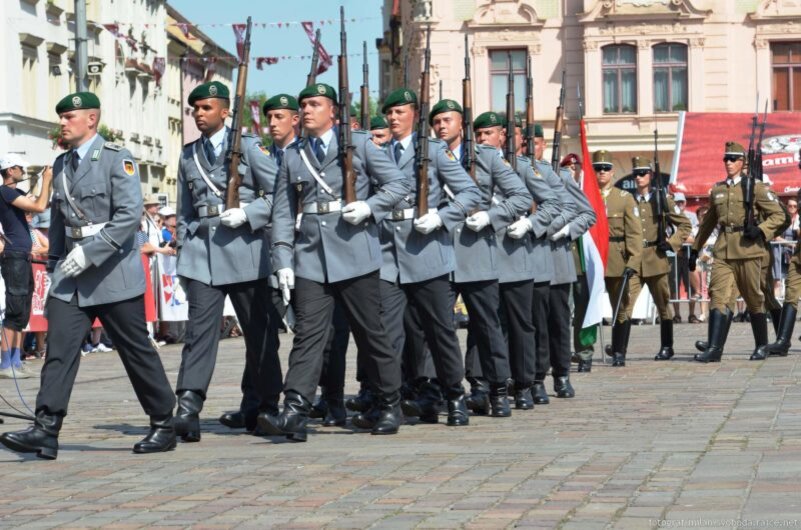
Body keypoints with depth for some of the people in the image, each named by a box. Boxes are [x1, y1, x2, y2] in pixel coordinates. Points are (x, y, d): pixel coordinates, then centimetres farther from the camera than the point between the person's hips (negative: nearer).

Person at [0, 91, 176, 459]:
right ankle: (45, 430, -13)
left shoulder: (117, 159, -7)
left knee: (137, 351, 3)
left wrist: (89, 252, -23)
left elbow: (130, 215, -17)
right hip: (71, 277, 6)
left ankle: (164, 425, 15)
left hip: (114, 273, -6)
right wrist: (54, 264, 17)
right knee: (59, 348, -8)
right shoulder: (61, 165, 14)